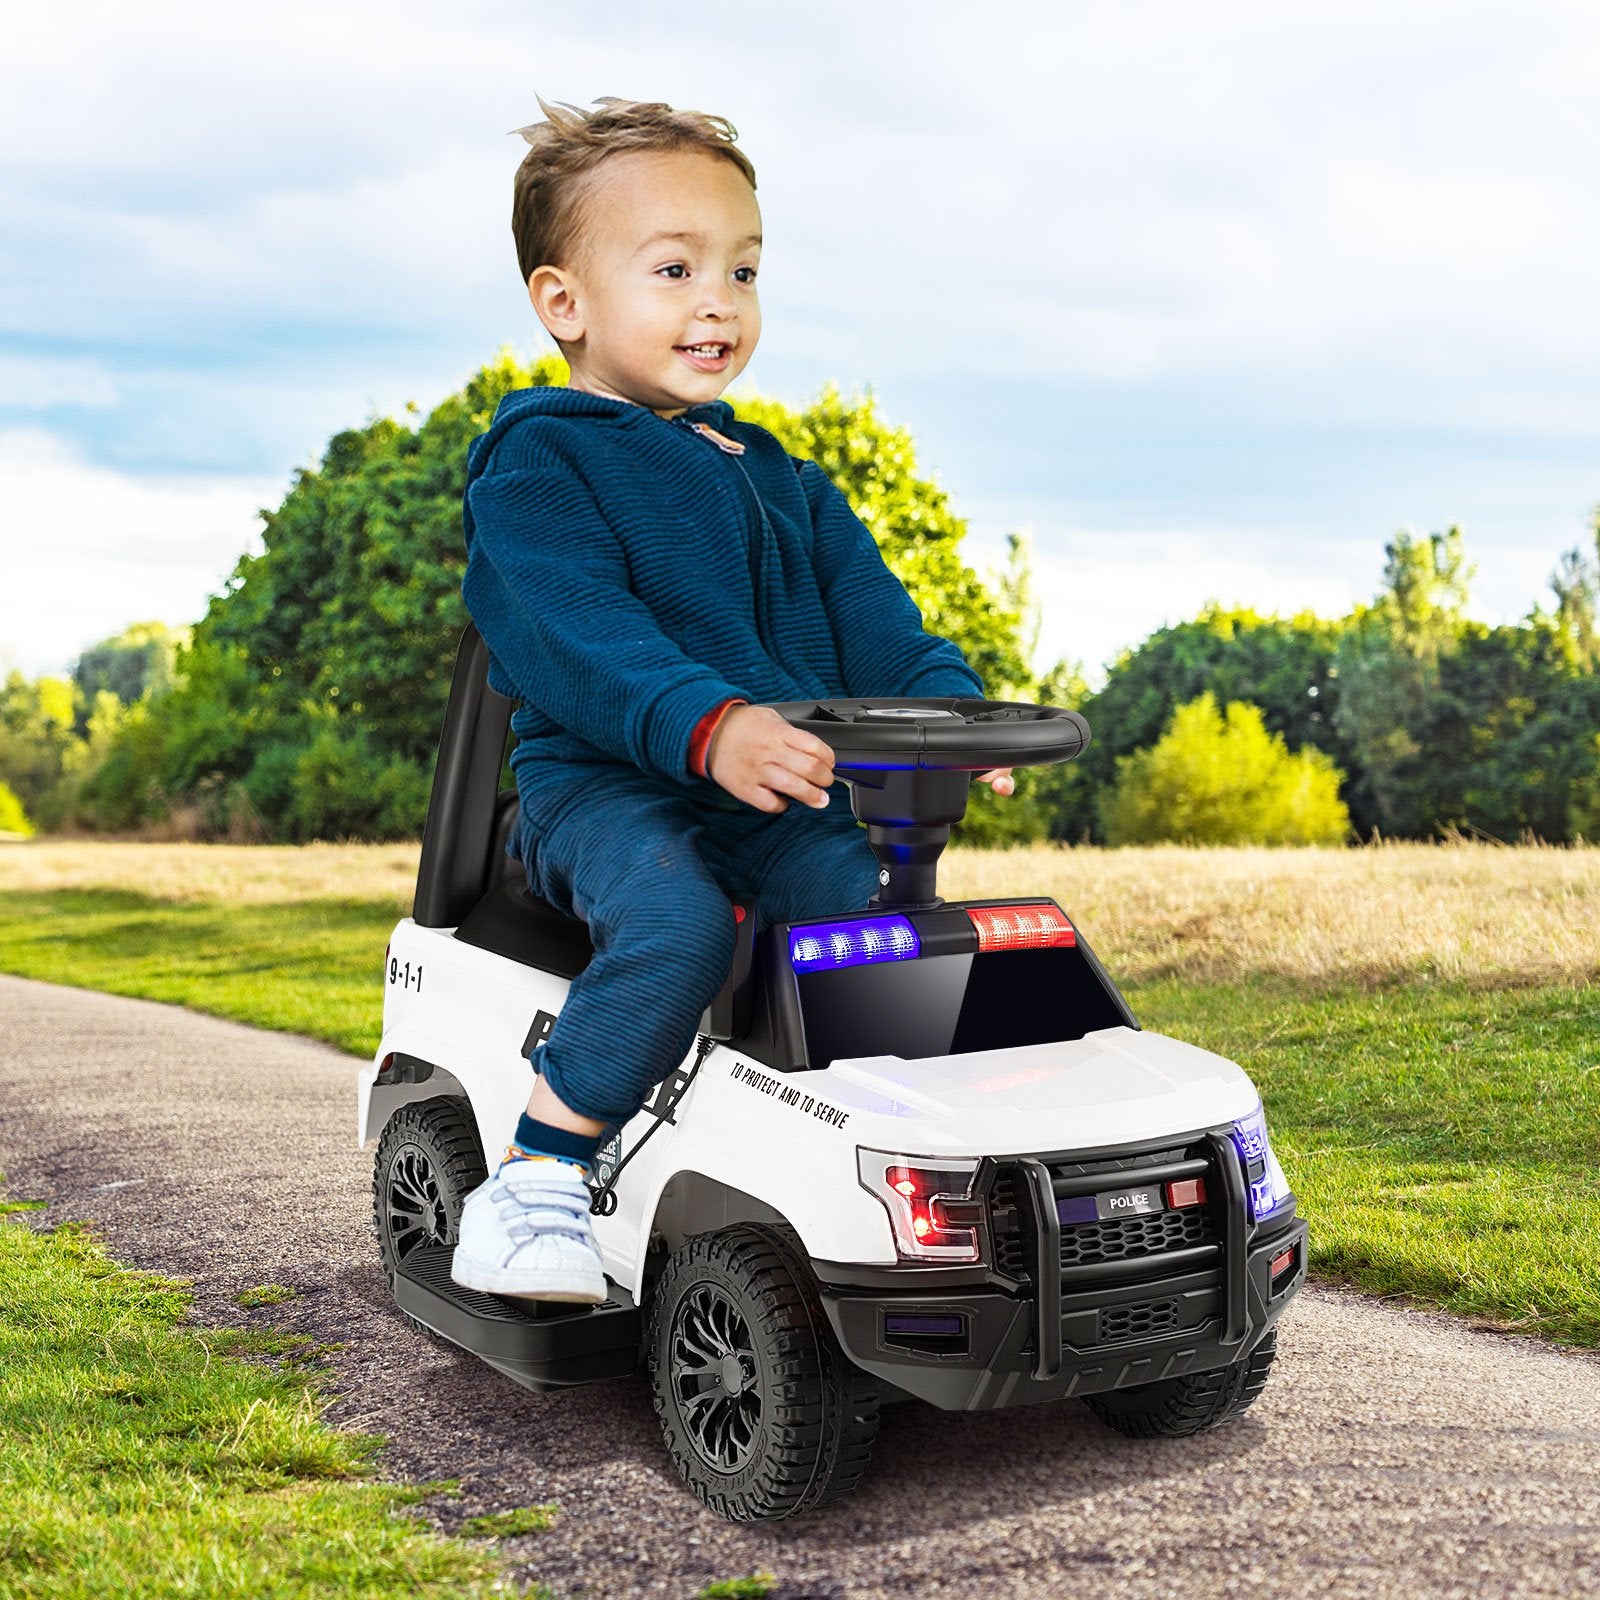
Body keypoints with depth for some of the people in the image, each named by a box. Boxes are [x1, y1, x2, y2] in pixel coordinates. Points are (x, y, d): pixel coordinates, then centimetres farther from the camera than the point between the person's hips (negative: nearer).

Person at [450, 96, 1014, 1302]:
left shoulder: (781, 483, 23)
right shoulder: (537, 460, 1)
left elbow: (872, 621, 14)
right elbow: (574, 632, -16)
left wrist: (950, 705, -8)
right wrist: (707, 726, -33)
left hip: (789, 792, 6)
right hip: (605, 784, -5)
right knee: (676, 925, -34)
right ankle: (535, 1182, -20)